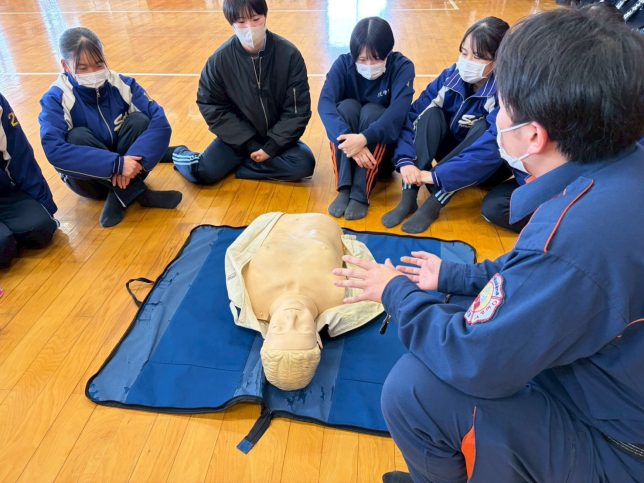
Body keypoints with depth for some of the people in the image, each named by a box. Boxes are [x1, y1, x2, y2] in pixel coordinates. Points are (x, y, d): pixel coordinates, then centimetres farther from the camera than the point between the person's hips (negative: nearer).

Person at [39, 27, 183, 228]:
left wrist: (134, 160, -36)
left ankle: (121, 194, -21)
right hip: (88, 177, -2)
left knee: (140, 121, -21)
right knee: (77, 137, -30)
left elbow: (160, 122, -20)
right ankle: (136, 192, -25)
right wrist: (117, 164, -40)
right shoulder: (56, 98, -16)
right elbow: (53, 149, -32)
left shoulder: (122, 84, -9)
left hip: (125, 172, 2)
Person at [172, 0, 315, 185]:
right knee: (204, 173, -21)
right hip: (239, 136, 0)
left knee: (304, 164, -27)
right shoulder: (220, 59, -12)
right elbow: (211, 106, -7)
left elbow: (297, 108, -12)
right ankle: (183, 156, 15)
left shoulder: (289, 54, -15)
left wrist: (272, 146, -18)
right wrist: (250, 143, -14)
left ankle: (233, 164, -12)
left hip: (278, 136, 1)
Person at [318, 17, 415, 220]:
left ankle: (361, 194, -33)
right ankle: (344, 189, -32)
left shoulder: (401, 66, -15)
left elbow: (398, 112, -30)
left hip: (384, 145, -1)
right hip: (348, 143, 1)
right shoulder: (343, 64, -11)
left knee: (372, 111, -30)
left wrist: (364, 138, -47)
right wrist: (347, 139, -43)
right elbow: (324, 103, -27)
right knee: (347, 106, -27)